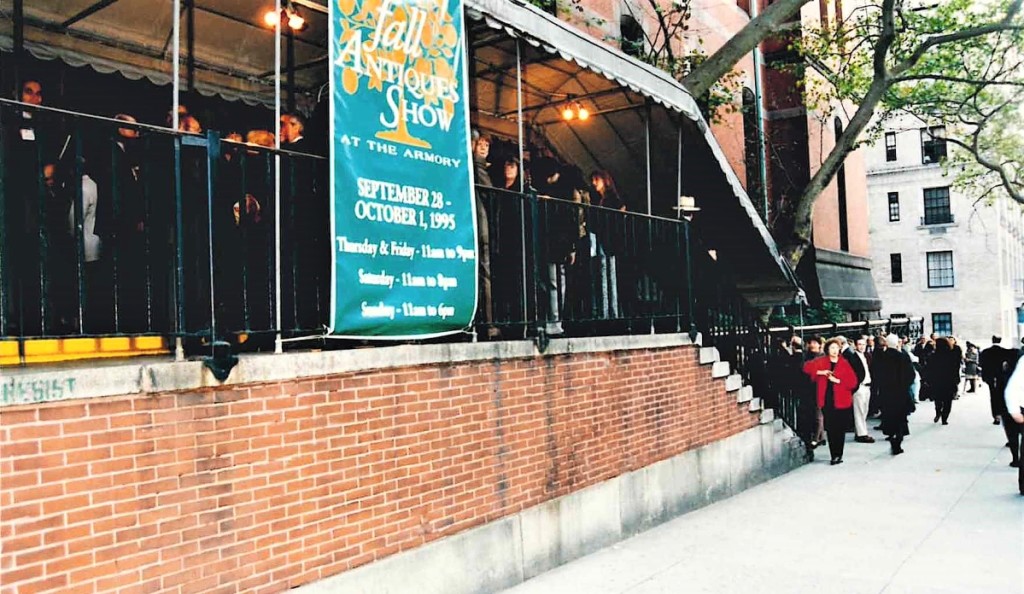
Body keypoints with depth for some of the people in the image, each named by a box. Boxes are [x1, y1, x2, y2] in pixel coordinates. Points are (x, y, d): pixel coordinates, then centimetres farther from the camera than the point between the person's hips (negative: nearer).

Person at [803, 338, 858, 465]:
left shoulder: (844, 363, 2)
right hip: (827, 401, 1)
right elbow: (807, 367, -2)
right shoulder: (821, 362, 6)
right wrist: (820, 372, -13)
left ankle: (838, 455, 11)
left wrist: (837, 380, -14)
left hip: (841, 401, -1)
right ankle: (834, 455, 10)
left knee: (840, 429, 1)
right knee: (830, 429, 2)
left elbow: (853, 382, -4)